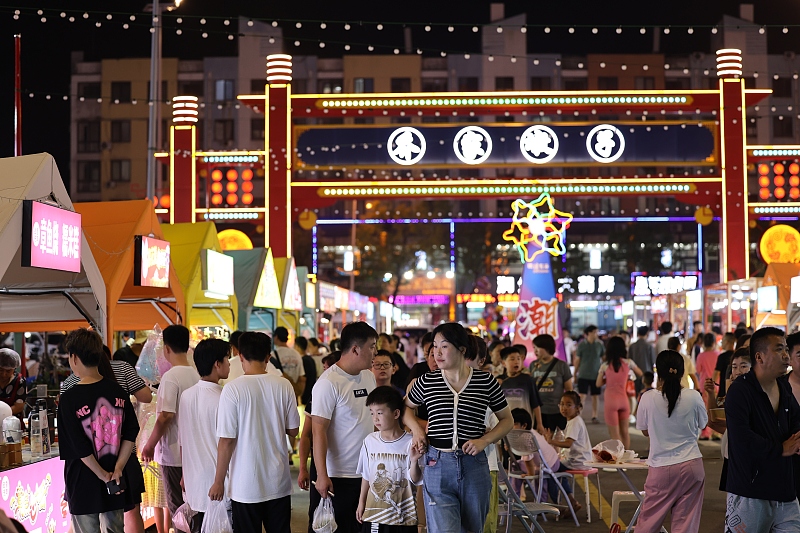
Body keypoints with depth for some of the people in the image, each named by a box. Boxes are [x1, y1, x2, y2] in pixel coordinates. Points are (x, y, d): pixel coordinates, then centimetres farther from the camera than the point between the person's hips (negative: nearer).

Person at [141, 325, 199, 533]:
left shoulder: (171, 377, -17)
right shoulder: (197, 375, 4)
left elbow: (165, 416, -20)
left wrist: (150, 445, -9)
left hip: (173, 452, -7)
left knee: (177, 507, 3)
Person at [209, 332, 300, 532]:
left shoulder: (233, 389, -13)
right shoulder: (284, 386, -4)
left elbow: (227, 440, -12)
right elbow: (293, 430, 5)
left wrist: (218, 481, -3)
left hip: (246, 486, -3)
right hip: (279, 482, 3)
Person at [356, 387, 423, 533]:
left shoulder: (410, 443, -8)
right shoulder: (370, 441, 2)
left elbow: (415, 480, -8)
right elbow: (366, 475, 12)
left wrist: (414, 461, -25)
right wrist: (361, 502, 13)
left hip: (403, 515, -2)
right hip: (374, 512, 3)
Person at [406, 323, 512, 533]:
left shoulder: (486, 381, 0)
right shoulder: (426, 382, 2)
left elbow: (507, 420, 10)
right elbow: (405, 407, 21)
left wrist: (484, 440, -6)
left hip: (474, 466, 1)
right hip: (437, 466, -1)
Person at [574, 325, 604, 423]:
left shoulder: (599, 345, 2)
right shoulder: (581, 345, -3)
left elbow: (604, 358, 9)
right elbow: (577, 359, 1)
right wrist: (575, 372, 1)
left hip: (596, 375, 2)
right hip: (583, 375, -2)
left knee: (596, 396, 7)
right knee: (582, 395, -6)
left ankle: (594, 416, 17)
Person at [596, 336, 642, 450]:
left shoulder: (605, 366, -5)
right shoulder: (628, 363, -2)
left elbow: (598, 384, 0)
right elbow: (640, 374, 14)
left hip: (611, 401, -3)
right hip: (624, 401, 3)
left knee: (615, 435, 2)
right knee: (624, 432, 17)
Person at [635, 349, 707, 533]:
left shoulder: (648, 398, -9)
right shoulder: (694, 397, -7)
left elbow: (645, 431, 4)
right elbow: (702, 424, 10)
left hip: (661, 467, -1)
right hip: (691, 465, 1)